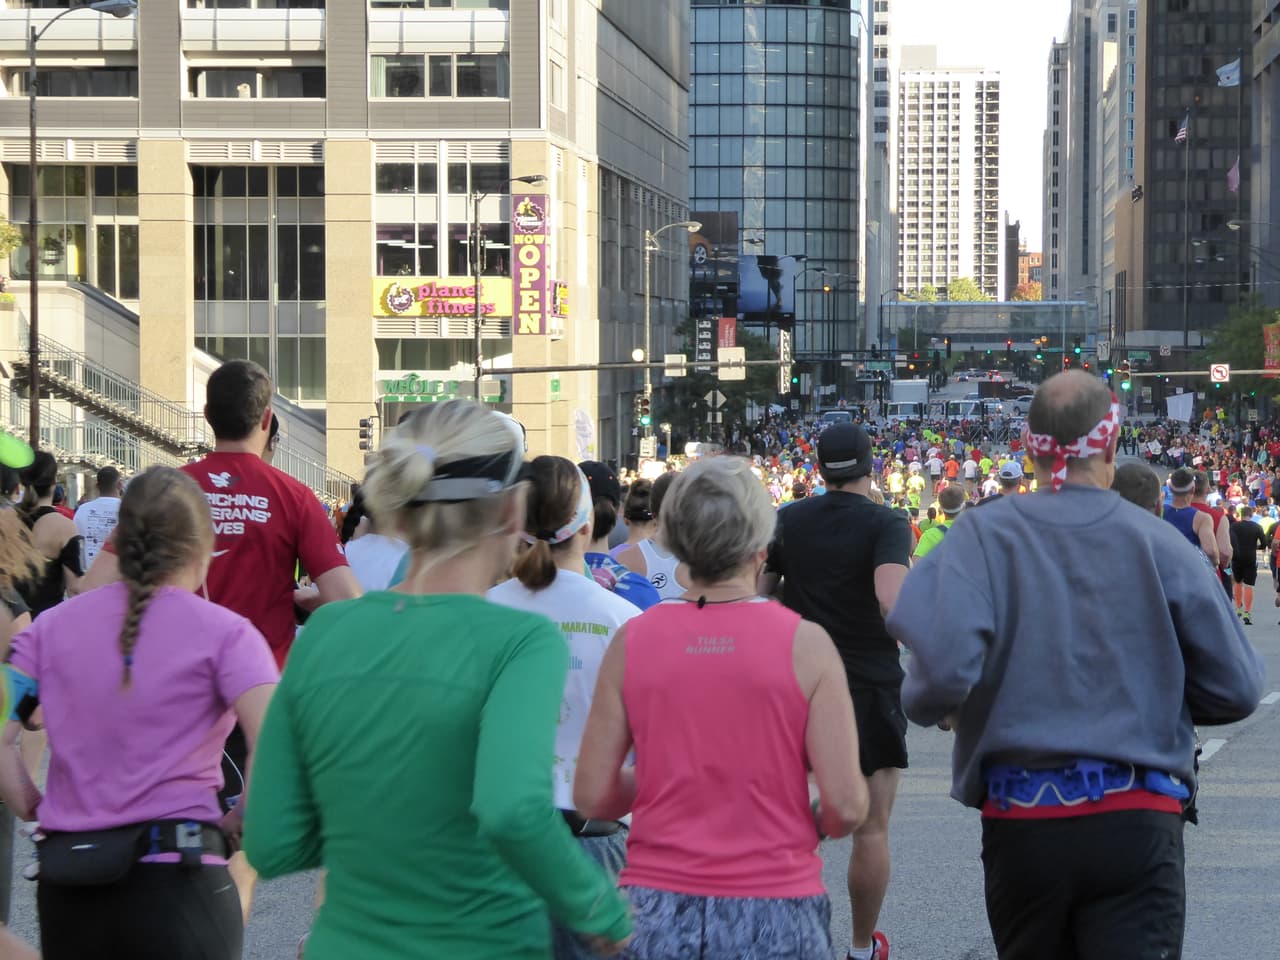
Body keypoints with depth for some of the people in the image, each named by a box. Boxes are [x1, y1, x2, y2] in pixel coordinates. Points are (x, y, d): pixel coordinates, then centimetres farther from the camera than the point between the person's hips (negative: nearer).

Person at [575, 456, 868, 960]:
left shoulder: (632, 640, -2)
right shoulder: (804, 643, -7)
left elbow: (592, 796, 0)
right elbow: (846, 806, -9)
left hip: (657, 916, 2)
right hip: (772, 916, -2)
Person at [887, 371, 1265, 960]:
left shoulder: (984, 537, -7)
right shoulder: (1157, 543, -4)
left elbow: (943, 665, -22)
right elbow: (1236, 690, 1)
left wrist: (929, 704, 2)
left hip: (1022, 818, 1)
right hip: (1139, 821, -1)